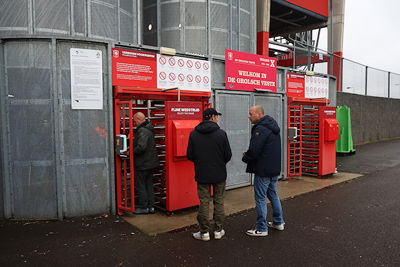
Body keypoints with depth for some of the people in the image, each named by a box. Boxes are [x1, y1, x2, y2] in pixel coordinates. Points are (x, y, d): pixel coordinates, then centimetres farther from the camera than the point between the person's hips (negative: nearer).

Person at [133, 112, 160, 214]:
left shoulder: (142, 131, -20)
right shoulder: (148, 128, 11)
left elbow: (141, 147, -30)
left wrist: (131, 152, -15)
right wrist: (132, 147, 16)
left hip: (143, 164, -10)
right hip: (150, 162, 10)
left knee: (140, 185, 2)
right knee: (148, 184, 15)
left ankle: (144, 207, 10)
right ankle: (150, 206, 22)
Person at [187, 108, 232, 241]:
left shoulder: (193, 134, -4)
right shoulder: (221, 133, -9)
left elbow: (190, 156, -3)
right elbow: (228, 155, -7)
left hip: (202, 174, 1)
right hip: (219, 174, -1)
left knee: (204, 202, 8)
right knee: (219, 202, 12)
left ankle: (204, 232, 16)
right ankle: (218, 230, 21)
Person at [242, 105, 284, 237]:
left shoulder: (260, 129, -20)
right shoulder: (272, 126, 12)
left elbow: (254, 151, -25)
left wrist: (245, 157, -3)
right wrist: (248, 154, 8)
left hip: (263, 171, -10)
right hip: (274, 168, 10)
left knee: (260, 198, 0)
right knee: (273, 194, 21)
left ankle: (261, 229, 10)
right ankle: (278, 222, 33)